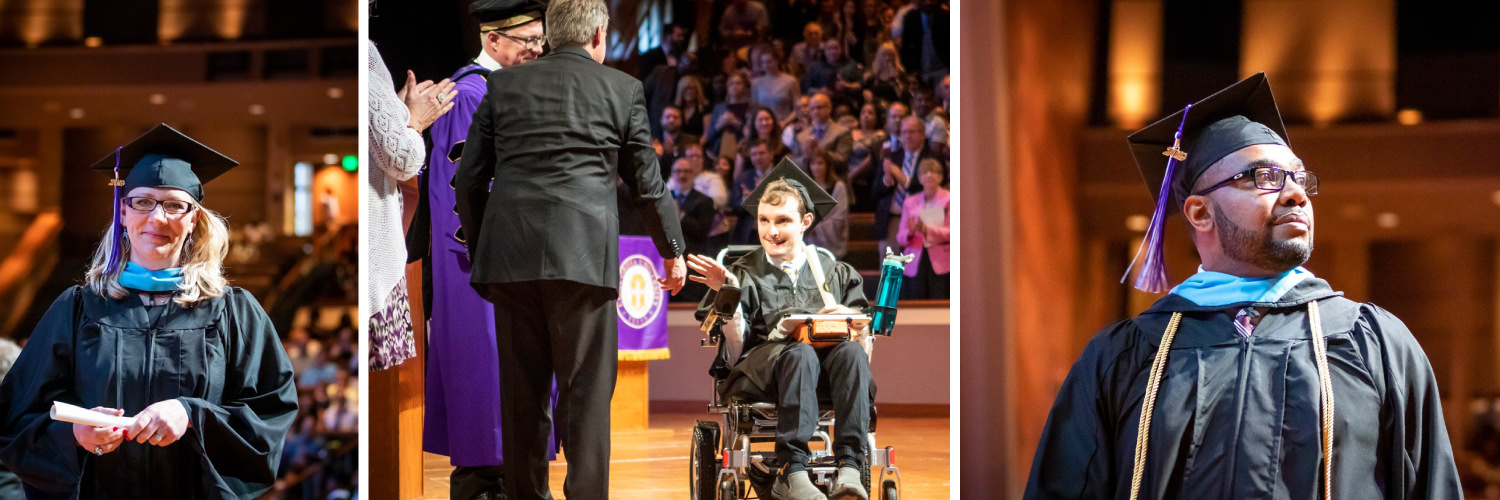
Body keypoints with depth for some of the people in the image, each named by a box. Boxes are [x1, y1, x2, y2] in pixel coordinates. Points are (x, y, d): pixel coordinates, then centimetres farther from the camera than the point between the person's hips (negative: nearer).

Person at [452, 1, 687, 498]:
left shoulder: (503, 84, 12)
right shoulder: (622, 88, 7)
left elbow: (469, 180, 11)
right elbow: (646, 182, 12)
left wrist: (480, 248, 23)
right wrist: (673, 251, 24)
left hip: (508, 255, 3)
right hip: (584, 255, -2)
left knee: (522, 390, 10)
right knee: (586, 392, 1)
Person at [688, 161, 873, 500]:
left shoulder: (836, 274, 23)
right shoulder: (745, 275, 18)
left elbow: (866, 350, 13)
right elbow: (734, 355, 5)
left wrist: (853, 321, -7)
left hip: (828, 365, 2)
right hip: (761, 367, -2)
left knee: (851, 352, -34)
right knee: (799, 354, -37)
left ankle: (849, 469, -44)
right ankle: (792, 473, -47)